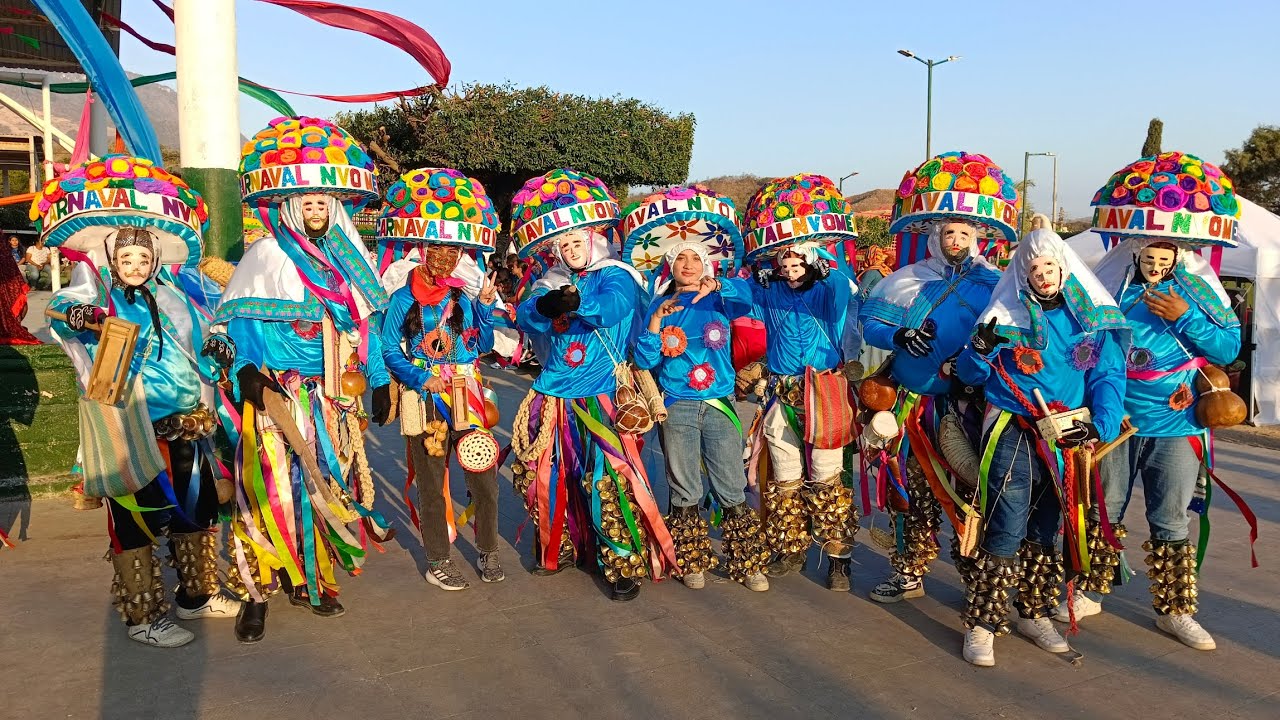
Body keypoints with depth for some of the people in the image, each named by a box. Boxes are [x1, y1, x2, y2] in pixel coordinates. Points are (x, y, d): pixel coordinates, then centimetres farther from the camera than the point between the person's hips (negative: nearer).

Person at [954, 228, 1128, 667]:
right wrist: (980, 351, -21)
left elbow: (1109, 376, 0)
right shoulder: (1006, 315, 0)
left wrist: (1101, 425, -16)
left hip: (1067, 438, 3)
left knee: (1047, 532, 15)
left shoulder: (1092, 317, 4)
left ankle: (1035, 614, 30)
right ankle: (981, 625, -1)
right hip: (1013, 434, -3)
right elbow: (970, 375, 1)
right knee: (1005, 531, -9)